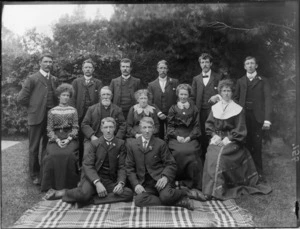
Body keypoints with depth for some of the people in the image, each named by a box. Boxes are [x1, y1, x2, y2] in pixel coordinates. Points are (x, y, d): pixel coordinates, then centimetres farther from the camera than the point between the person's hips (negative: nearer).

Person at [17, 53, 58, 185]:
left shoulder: (54, 80, 11)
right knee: (34, 148, 5)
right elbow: (21, 98, -5)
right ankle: (34, 175, 17)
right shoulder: (32, 79, -3)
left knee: (47, 146, 11)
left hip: (51, 117, 4)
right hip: (36, 118, -4)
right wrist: (33, 108, 2)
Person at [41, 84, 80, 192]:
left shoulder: (73, 110, 14)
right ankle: (52, 185, -14)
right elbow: (49, 128, 6)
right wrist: (57, 140, -11)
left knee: (68, 155, -30)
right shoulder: (52, 111, 14)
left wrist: (68, 139, -12)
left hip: (70, 137, 0)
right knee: (53, 155, -28)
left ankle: (69, 184, -17)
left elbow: (75, 128, 5)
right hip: (55, 138, 1)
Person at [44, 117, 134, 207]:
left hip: (110, 181, 2)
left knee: (129, 193, -26)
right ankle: (64, 193, -2)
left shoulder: (120, 144, 8)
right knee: (84, 194, -35)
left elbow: (122, 167, 4)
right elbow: (87, 165, -5)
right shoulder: (95, 143, 6)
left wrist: (120, 183, -16)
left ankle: (92, 199, -20)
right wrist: (97, 183, -21)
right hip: (93, 177, -2)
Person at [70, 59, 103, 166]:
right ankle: (80, 164, 11)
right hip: (80, 115, 1)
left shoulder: (98, 83, 10)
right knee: (80, 140, 1)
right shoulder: (76, 82, 12)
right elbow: (73, 99, 7)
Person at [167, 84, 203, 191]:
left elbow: (196, 126, 9)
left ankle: (193, 182, -18)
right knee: (179, 151, -30)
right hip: (176, 137, 0)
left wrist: (190, 137, -8)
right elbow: (170, 126, 8)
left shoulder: (194, 109, 16)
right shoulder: (173, 109, 15)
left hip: (191, 137, 0)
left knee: (191, 151, -29)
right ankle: (179, 179, -15)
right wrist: (177, 136, -10)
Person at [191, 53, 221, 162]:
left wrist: (218, 96, -13)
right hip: (201, 111, 2)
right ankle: (203, 158, 11)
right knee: (202, 135, 1)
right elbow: (193, 97, 13)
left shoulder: (218, 77, 7)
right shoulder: (196, 79, 14)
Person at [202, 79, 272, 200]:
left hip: (231, 140, -2)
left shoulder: (238, 109, 3)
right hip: (217, 139, 3)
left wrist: (227, 138, -14)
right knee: (211, 154, -26)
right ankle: (211, 188, -16)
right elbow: (209, 124, 10)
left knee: (220, 155, -28)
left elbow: (240, 129, -2)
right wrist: (215, 135, -7)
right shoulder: (215, 107, 13)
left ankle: (217, 190, -20)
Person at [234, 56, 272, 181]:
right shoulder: (240, 81, 15)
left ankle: (258, 172, 11)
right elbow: (236, 98, 11)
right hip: (243, 116, 2)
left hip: (257, 117, -2)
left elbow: (267, 99, -3)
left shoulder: (263, 81, 7)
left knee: (257, 145, 0)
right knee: (246, 144, 3)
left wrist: (267, 119, -14)